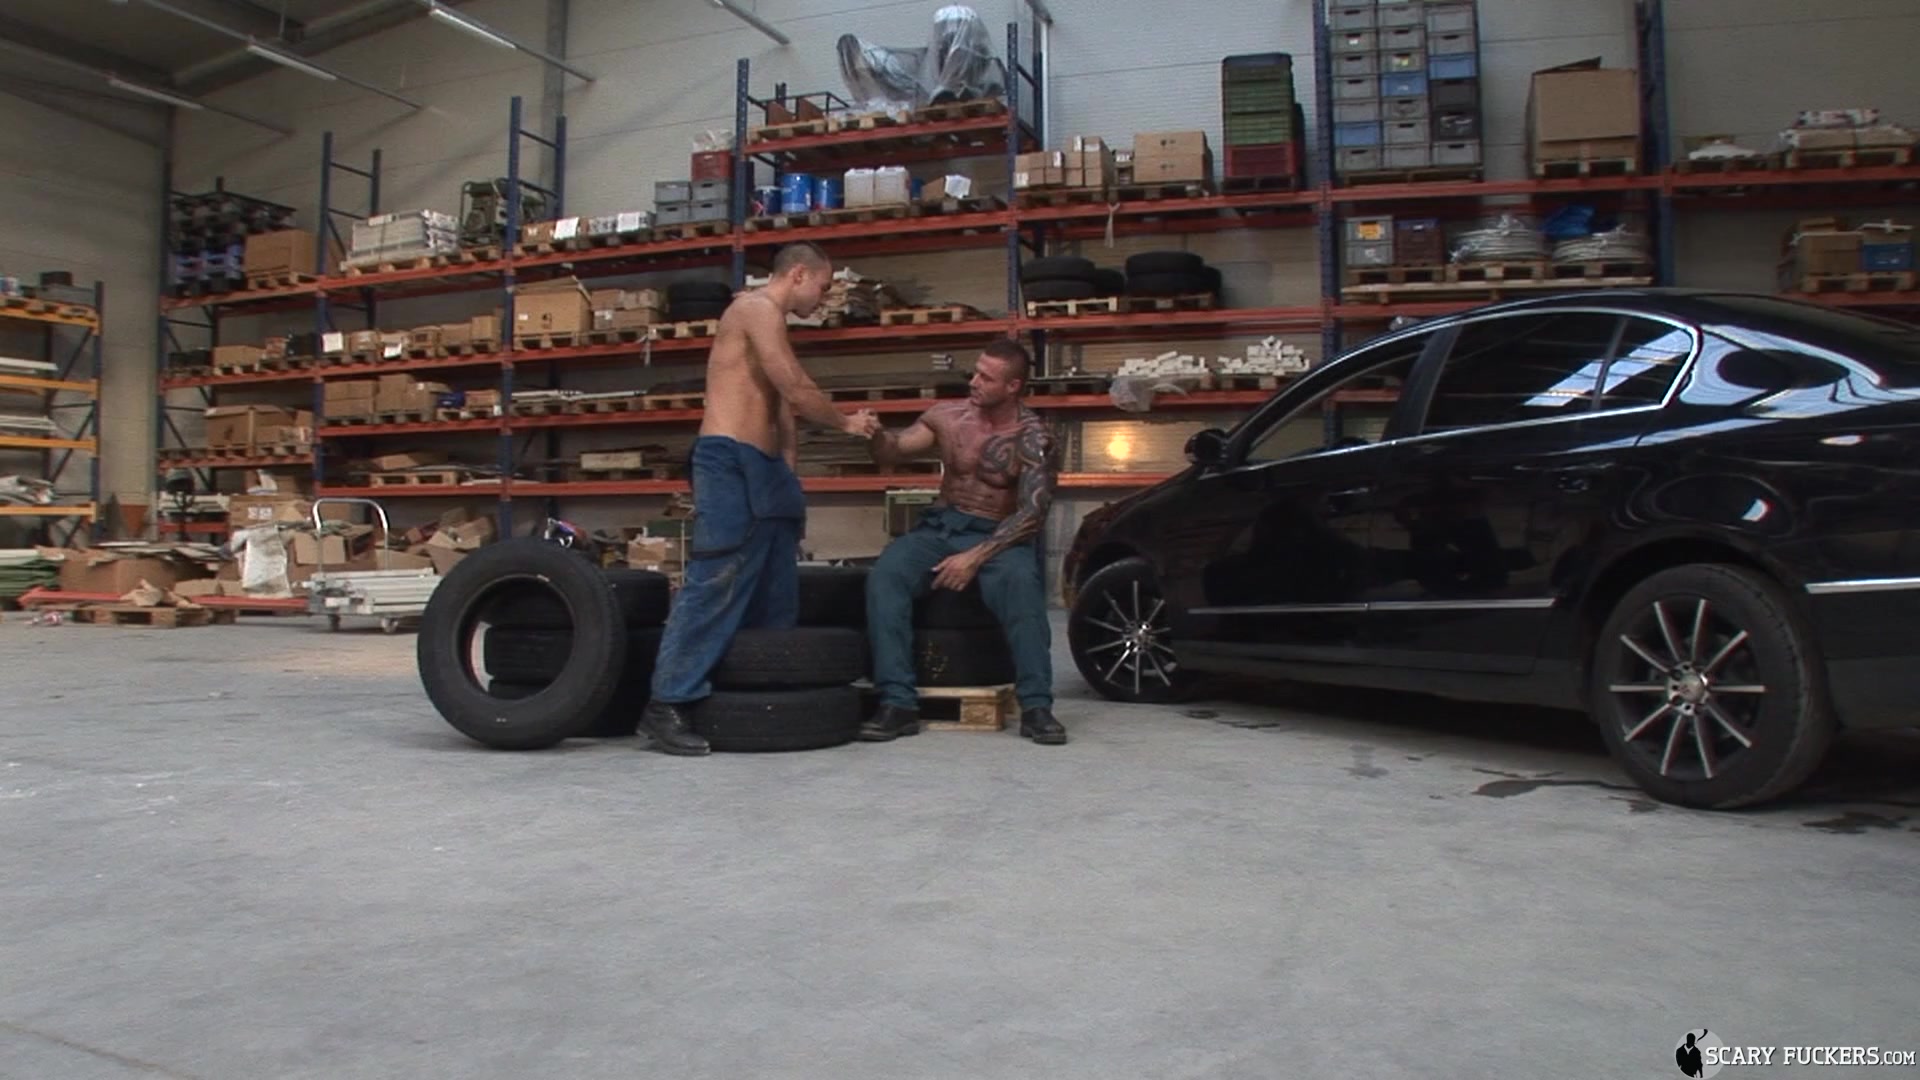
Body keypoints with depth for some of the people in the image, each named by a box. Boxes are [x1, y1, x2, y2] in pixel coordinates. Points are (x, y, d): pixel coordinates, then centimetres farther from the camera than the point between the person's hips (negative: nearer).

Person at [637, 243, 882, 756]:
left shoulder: (770, 323, 26)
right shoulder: (757, 308, -6)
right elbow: (798, 392, -14)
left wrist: (788, 474, 13)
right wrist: (847, 423, 1)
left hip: (762, 468, 11)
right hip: (730, 462, -10)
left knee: (774, 592, 10)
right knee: (715, 581, -15)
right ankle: (667, 702, -13)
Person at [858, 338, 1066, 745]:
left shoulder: (1032, 436, -10)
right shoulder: (947, 416, 3)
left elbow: (1031, 513, -17)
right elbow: (892, 452, 2)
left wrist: (976, 557, -25)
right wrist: (875, 433, -23)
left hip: (998, 536, -3)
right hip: (940, 527, 3)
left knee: (1021, 582, -37)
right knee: (884, 576, -25)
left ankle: (1036, 706, -26)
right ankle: (898, 703, -23)